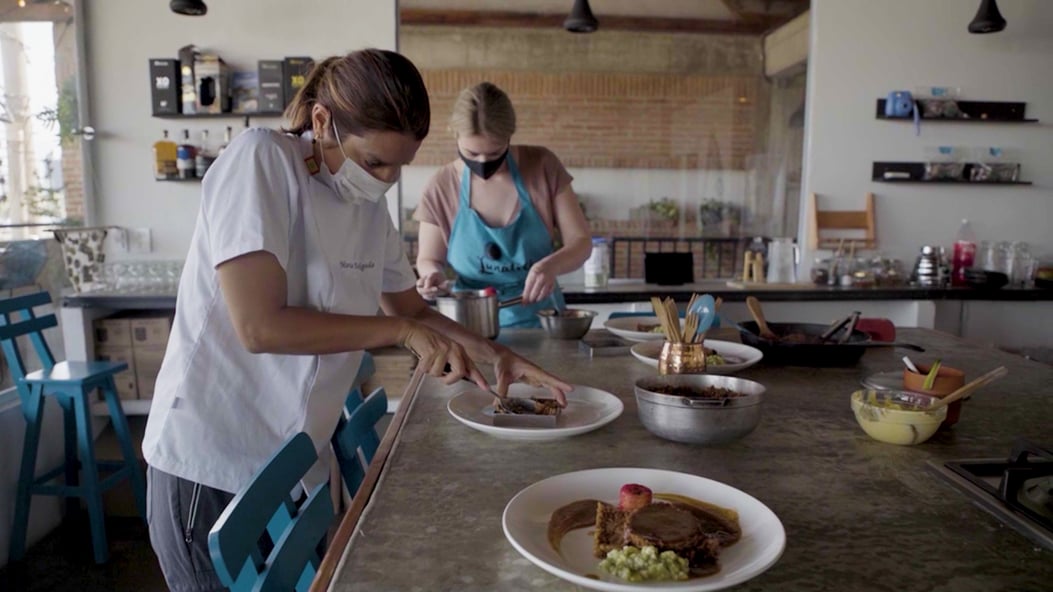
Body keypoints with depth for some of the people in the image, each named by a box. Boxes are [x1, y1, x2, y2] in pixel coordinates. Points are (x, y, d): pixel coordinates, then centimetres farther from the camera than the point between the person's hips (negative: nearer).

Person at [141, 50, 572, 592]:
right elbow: (260, 326, -24)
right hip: (212, 467, -6)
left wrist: (494, 354, 0)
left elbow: (412, 310, 13)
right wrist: (400, 332, -18)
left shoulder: (370, 205, 3)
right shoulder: (261, 160, -16)